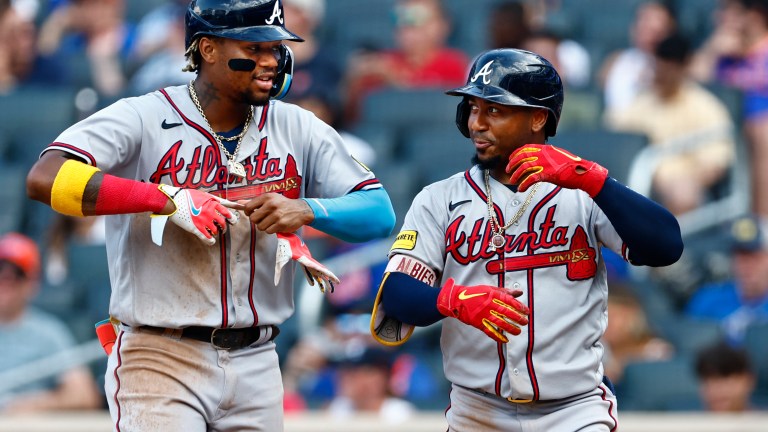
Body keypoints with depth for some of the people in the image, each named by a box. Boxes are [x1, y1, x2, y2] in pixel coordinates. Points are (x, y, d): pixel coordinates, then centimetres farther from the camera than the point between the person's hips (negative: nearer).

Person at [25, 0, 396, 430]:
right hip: (162, 360, -5)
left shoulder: (296, 128, 7)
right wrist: (170, 199, -26)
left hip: (256, 364, 5)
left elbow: (381, 212, 3)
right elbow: (45, 178, -22)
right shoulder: (143, 118, -7)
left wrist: (308, 210, -18)